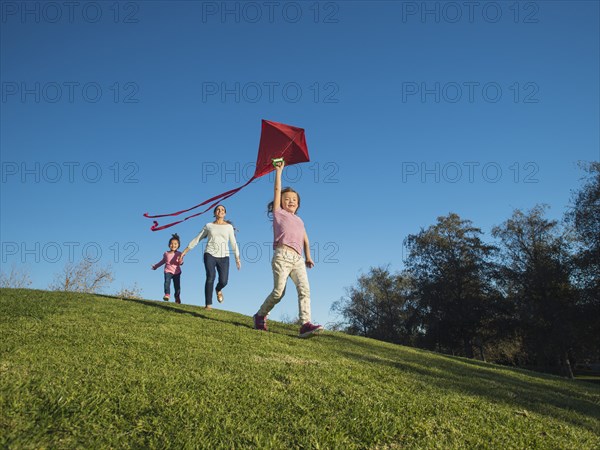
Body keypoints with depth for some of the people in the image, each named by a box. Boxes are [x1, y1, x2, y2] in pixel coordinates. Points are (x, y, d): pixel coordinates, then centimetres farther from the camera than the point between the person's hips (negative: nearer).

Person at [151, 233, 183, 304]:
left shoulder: (179, 254, 0)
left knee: (177, 285, 2)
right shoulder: (166, 254, 8)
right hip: (168, 271, 1)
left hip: (176, 272, -1)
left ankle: (177, 298, 17)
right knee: (167, 282, -24)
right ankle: (167, 294, -34)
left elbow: (180, 263, -6)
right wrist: (155, 266, 34)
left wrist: (180, 261, -31)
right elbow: (163, 261, 25)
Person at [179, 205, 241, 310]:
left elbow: (233, 243, 9)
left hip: (223, 257, 1)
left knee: (223, 281, -11)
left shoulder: (229, 226, 9)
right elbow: (196, 239, 13)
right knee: (211, 277, -22)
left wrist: (237, 259, 3)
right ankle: (208, 304, -16)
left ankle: (218, 289, 28)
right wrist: (185, 251, 10)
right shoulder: (209, 226, 9)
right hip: (210, 254, -1)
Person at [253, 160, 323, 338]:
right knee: (278, 292, -8)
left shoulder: (299, 220, 29)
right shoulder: (279, 213, 15)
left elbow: (305, 239, 27)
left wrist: (308, 257, 15)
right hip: (282, 256, -5)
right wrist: (279, 170, 13)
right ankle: (260, 316, 13)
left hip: (298, 259, 5)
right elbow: (278, 190, 11)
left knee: (304, 289, -14)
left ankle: (306, 324, -22)